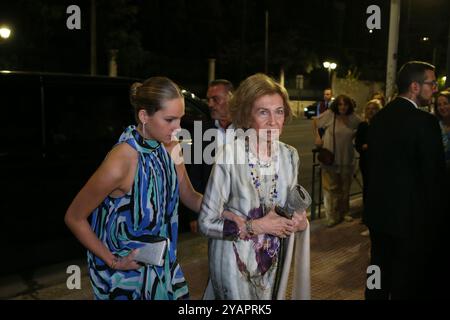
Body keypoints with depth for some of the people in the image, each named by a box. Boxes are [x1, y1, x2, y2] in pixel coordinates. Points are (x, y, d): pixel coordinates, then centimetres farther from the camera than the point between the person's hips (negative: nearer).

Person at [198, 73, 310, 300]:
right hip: (236, 262, -5)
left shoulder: (290, 155, -5)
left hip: (272, 261, 5)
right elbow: (206, 222, -16)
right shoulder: (230, 154, -20)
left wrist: (301, 223, -11)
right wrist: (256, 226, -22)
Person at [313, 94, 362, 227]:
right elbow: (315, 122, 3)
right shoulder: (329, 115, -10)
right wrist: (317, 137, -5)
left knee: (345, 187, 17)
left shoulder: (353, 118, -2)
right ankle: (332, 216, 10)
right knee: (331, 188, 1)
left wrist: (352, 136, 2)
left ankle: (344, 212, 34)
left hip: (347, 159, 4)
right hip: (330, 159, -3)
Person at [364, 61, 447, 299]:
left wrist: (379, 198, 16)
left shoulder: (378, 118, 3)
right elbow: (434, 175, -15)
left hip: (379, 211, 7)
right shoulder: (425, 122, -18)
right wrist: (435, 220, -4)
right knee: (406, 282, 9)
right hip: (411, 215, -7)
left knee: (380, 271, 20)